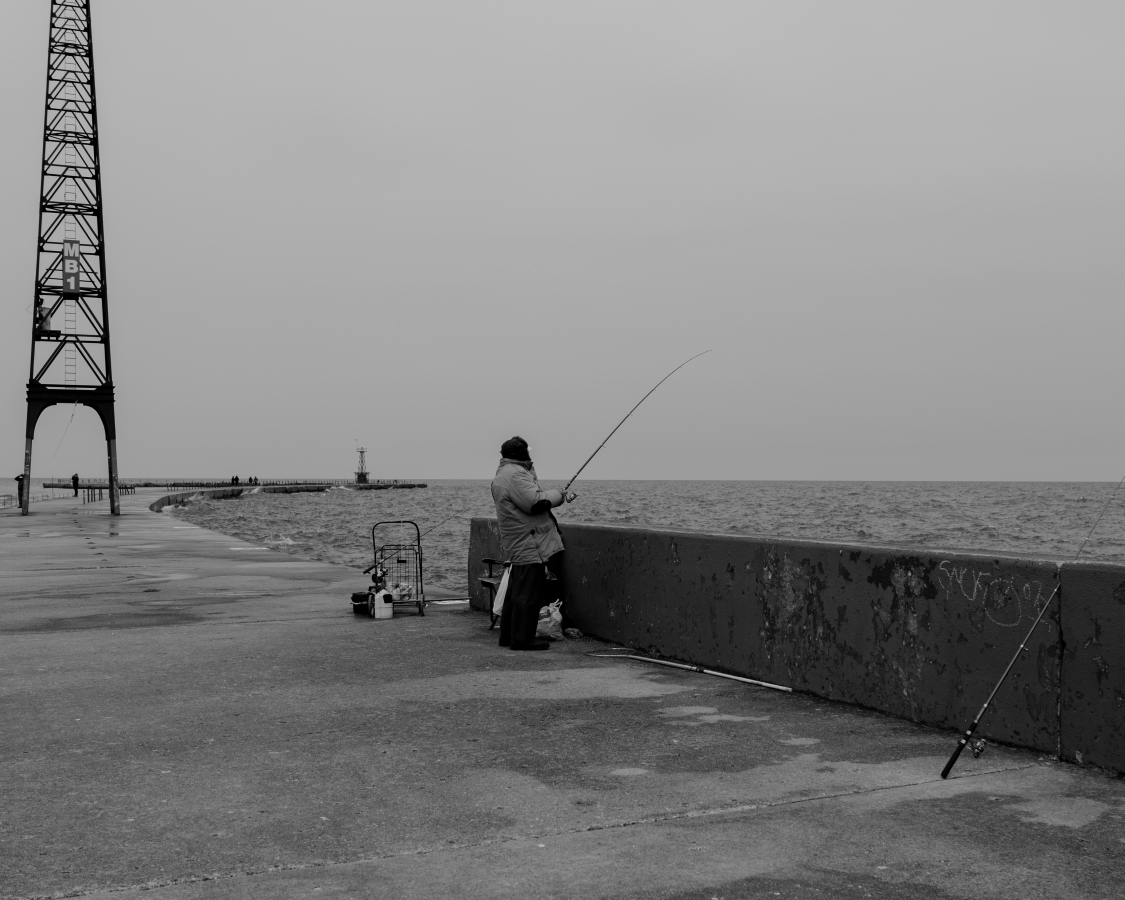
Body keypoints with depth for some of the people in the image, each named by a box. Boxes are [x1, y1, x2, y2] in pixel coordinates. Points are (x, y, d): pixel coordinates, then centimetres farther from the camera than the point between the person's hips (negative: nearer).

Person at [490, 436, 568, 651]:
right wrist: (558, 495, -9)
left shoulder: (504, 473, 19)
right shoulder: (514, 474, -16)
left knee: (516, 593, 15)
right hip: (531, 546, -11)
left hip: (520, 547, 11)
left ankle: (508, 636, 20)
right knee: (528, 594, -7)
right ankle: (522, 639, -5)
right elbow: (535, 502, -24)